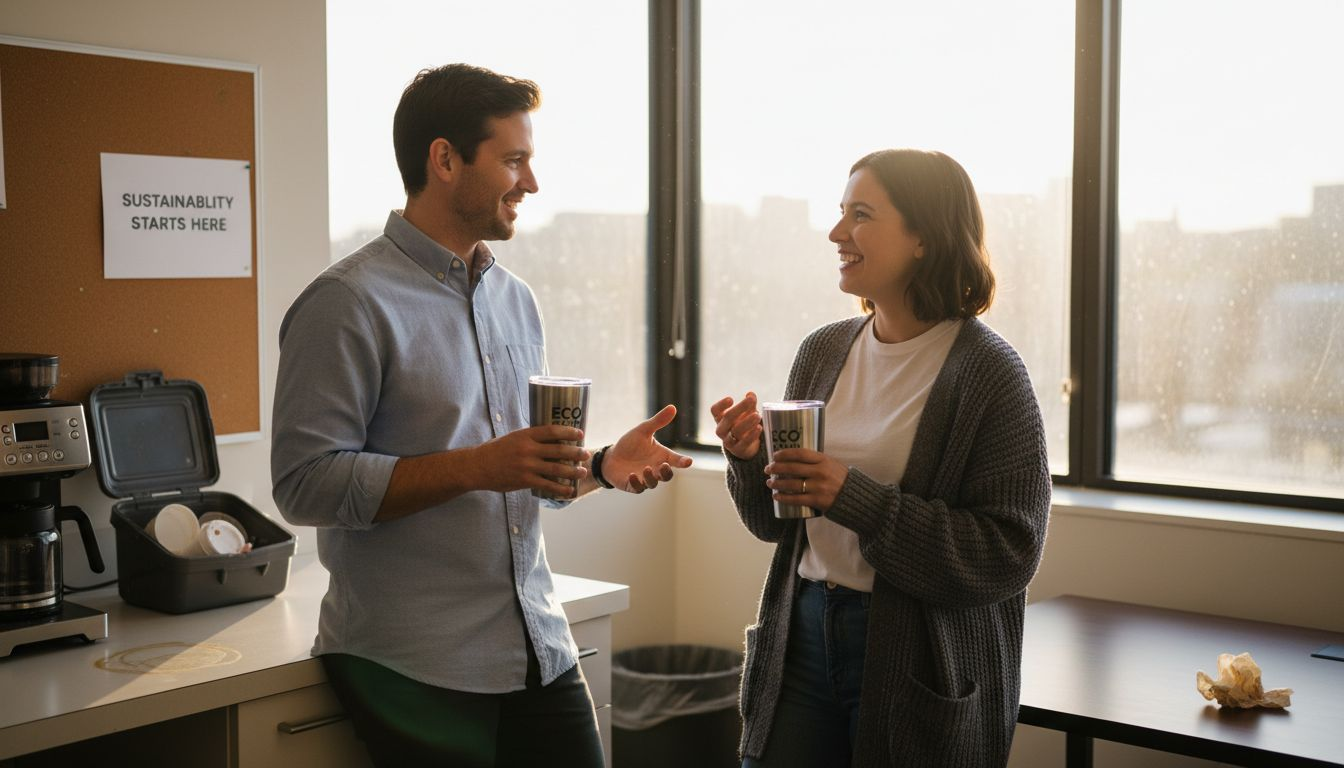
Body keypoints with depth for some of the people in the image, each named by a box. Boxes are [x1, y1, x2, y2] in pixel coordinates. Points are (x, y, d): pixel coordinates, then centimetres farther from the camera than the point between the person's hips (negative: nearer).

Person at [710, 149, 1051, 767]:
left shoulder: (988, 373, -13)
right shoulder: (822, 352, 4)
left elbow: (1009, 556, -18)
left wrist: (855, 498, -23)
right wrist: (750, 460, -9)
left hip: (922, 663, -5)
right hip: (803, 637, 5)